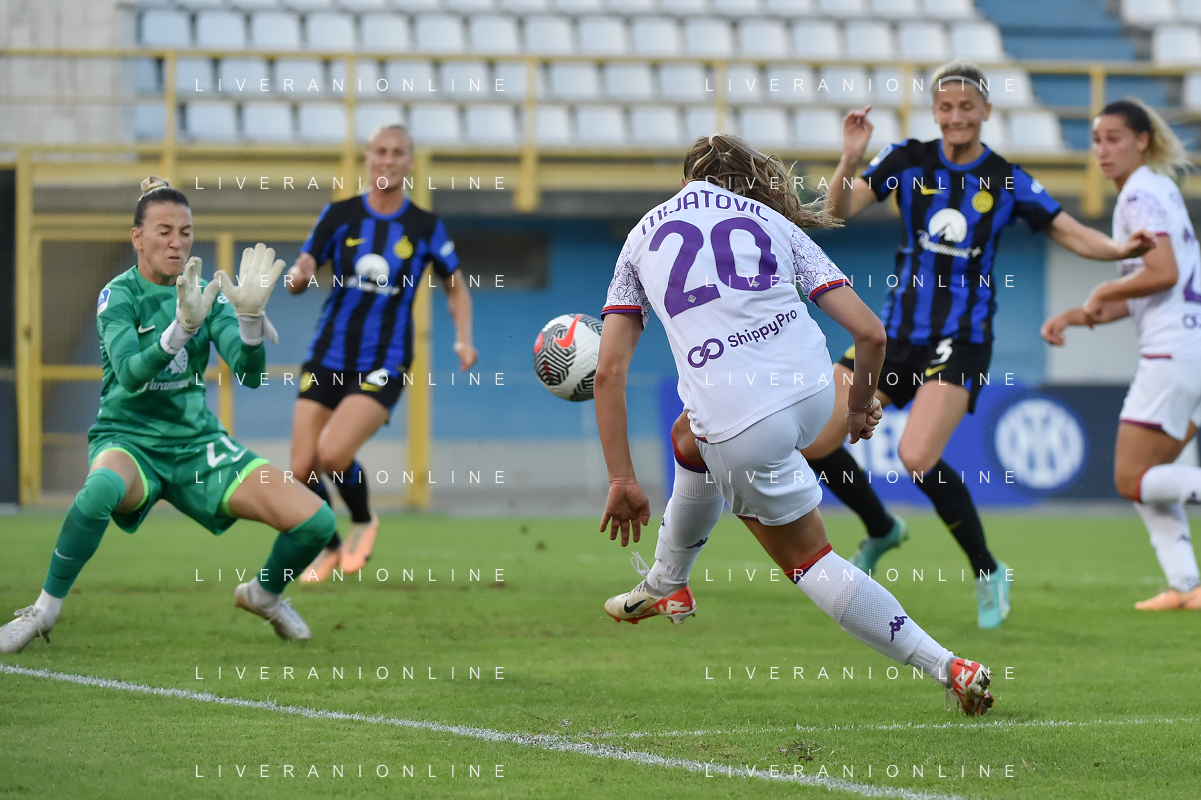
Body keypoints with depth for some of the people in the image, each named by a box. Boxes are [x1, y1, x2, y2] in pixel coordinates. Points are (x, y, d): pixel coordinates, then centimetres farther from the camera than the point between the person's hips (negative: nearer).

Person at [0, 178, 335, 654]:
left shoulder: (206, 294, 3)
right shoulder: (118, 296, -9)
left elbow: (249, 373, -8)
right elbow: (130, 373, -26)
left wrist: (250, 316, -28)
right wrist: (182, 326, -42)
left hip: (196, 443, 4)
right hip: (129, 441, -4)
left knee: (316, 522, -9)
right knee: (104, 487, -43)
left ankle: (264, 594, 24)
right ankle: (44, 610, -24)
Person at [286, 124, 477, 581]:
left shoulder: (425, 228, -1)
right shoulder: (340, 216, 1)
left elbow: (456, 287, 12)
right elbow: (296, 281, 3)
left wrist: (464, 339, -4)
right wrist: (299, 276, -22)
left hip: (383, 367, -3)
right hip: (328, 357, 3)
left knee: (332, 453, -24)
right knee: (301, 470, -3)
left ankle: (363, 522, 7)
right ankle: (330, 548, 25)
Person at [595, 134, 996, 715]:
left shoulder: (644, 235, 19)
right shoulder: (775, 223, 20)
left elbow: (609, 372, 10)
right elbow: (869, 332, 10)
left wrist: (622, 480, 11)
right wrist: (860, 405, 29)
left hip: (740, 420, -4)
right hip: (811, 387, 4)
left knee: (805, 558, 13)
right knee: (690, 442, 36)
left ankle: (947, 667, 6)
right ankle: (665, 590, 50)